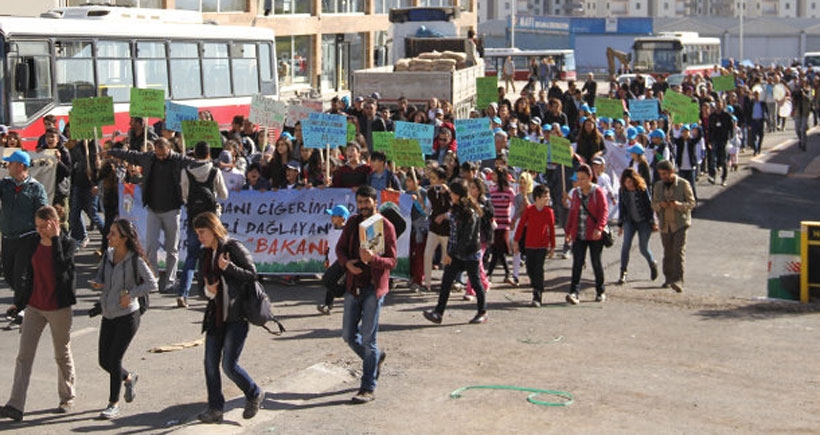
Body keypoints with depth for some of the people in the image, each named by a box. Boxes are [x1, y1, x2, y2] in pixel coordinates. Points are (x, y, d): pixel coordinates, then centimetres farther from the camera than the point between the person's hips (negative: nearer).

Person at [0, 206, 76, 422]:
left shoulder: (67, 243, -9)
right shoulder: (34, 244, 4)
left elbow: (61, 267, -26)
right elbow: (30, 276, 13)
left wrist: (56, 239, -22)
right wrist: (19, 302, 16)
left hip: (59, 308, -4)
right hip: (34, 307, 4)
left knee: (62, 355, 12)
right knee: (24, 355, -4)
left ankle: (68, 396, 31)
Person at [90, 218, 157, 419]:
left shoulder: (135, 259, -14)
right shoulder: (108, 255, 3)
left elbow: (152, 284, -14)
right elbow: (99, 275, 14)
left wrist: (130, 294, -21)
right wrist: (97, 284, -8)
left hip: (127, 315, -6)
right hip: (108, 315, 6)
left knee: (114, 359, -6)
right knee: (104, 360, 8)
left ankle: (114, 404, 10)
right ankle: (129, 378, 39)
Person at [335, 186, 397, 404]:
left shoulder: (386, 226, -7)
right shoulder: (352, 222, 8)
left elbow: (392, 261, -8)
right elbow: (340, 248, 15)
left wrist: (373, 258, -28)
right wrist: (347, 263, -7)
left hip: (374, 287, -6)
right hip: (353, 285, 6)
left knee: (368, 338, -6)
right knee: (348, 335, 10)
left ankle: (368, 388, 2)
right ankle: (377, 357, 37)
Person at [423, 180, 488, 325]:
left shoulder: (470, 212, -18)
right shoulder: (456, 209, 8)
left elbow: (467, 238, -21)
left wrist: (451, 254, -18)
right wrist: (448, 252, 10)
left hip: (470, 254, -8)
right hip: (456, 253, 8)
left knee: (475, 281, 6)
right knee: (446, 280, 0)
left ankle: (482, 312, 22)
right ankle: (438, 312, -2)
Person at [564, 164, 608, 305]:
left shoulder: (598, 192, -4)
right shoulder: (575, 193, 11)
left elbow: (604, 211, -10)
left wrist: (599, 228, -23)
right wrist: (568, 231, 13)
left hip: (594, 235, -3)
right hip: (578, 235, 3)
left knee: (596, 262, 7)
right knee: (577, 263, -7)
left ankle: (600, 292, 21)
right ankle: (574, 292, -13)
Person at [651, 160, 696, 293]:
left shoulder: (683, 184, -3)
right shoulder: (658, 185, 9)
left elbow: (691, 203, -2)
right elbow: (653, 204, 12)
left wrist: (679, 205, -21)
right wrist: (660, 205, -12)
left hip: (680, 223, -4)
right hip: (665, 224, 4)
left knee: (679, 251, -13)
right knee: (668, 252, 9)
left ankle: (678, 281, -19)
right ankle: (668, 278, 21)